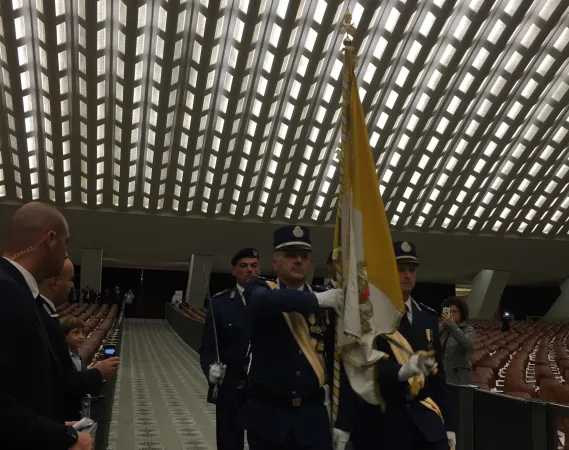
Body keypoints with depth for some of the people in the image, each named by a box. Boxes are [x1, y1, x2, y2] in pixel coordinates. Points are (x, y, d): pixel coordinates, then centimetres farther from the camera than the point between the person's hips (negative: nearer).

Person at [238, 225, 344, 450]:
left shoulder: (326, 301, 4)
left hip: (312, 417, 1)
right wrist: (317, 300, -29)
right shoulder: (260, 290, -1)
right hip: (266, 415, -1)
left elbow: (336, 355, 5)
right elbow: (267, 300, -26)